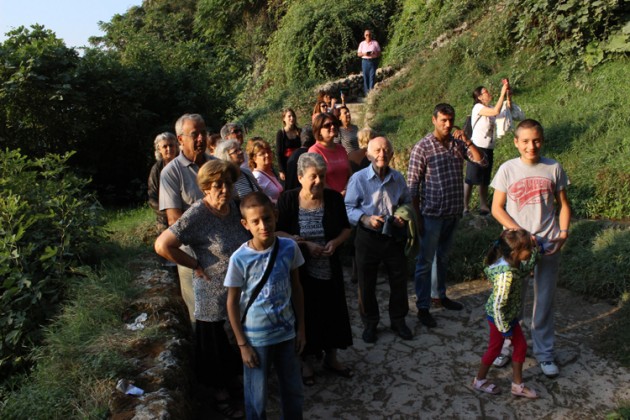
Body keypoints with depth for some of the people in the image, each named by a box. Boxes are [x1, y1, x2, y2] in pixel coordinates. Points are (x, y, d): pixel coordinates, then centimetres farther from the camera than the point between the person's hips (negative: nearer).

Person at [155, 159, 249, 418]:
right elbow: (162, 245, -25)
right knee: (216, 348, 14)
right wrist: (196, 265, -18)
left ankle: (235, 380, 48)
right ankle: (220, 395, 36)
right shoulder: (197, 215, -21)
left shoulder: (234, 208, -1)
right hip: (214, 297, -6)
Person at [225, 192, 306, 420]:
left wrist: (301, 328, 5)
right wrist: (242, 344, -6)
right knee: (257, 398, 13)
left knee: (294, 391, 18)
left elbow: (296, 288, 2)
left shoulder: (289, 247, -10)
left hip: (287, 332, 3)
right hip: (256, 338, -3)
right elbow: (232, 302, -8)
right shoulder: (239, 259, -18)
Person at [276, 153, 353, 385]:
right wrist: (305, 244, -20)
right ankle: (306, 362, 33)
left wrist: (335, 242, -14)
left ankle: (331, 358, 37)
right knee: (306, 315, 10)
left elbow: (346, 228, 6)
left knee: (333, 312, 14)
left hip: (330, 270, 3)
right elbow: (277, 232, -10)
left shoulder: (334, 198, -4)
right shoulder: (288, 199, -12)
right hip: (300, 271, -3)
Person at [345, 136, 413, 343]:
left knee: (399, 281, 14)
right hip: (368, 238, -3)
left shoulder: (398, 178, 0)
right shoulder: (358, 178, -12)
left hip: (394, 236, 3)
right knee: (366, 284, 9)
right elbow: (348, 208, -10)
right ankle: (370, 323, 31)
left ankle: (398, 320, 36)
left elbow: (407, 202, 14)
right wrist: (366, 219, -26)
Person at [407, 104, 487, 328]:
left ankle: (441, 295, 38)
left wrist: (467, 141, -15)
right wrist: (417, 217, -13)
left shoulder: (458, 144, 5)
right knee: (425, 261, 4)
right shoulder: (422, 147, -12)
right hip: (432, 214, -6)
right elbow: (412, 185, -12)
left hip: (454, 213, 6)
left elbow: (482, 162, -2)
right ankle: (423, 307, 13)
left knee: (443, 257, 21)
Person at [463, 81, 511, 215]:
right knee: (470, 179, -3)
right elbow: (496, 112, -26)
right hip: (477, 148, -8)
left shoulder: (490, 108, 10)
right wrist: (502, 93, -21)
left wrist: (508, 93, -4)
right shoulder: (478, 107, -12)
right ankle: (464, 207, 3)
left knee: (485, 180, 14)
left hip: (489, 149, 8)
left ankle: (483, 206, 22)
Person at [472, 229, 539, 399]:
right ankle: (479, 380, 37)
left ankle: (517, 385, 35)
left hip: (510, 315, 9)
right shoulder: (505, 274, -36)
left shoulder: (512, 262, -9)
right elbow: (498, 306, -33)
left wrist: (534, 250, 4)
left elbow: (526, 270, 15)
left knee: (521, 346, 18)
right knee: (495, 348, 13)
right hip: (500, 317, -9)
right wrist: (504, 328, -21)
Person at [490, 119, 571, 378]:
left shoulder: (553, 168, -2)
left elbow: (563, 205, 7)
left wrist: (563, 233, -8)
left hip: (549, 246, 1)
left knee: (545, 302, 11)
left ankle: (545, 353, 28)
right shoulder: (507, 169, -6)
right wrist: (520, 232, -16)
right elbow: (497, 208, -4)